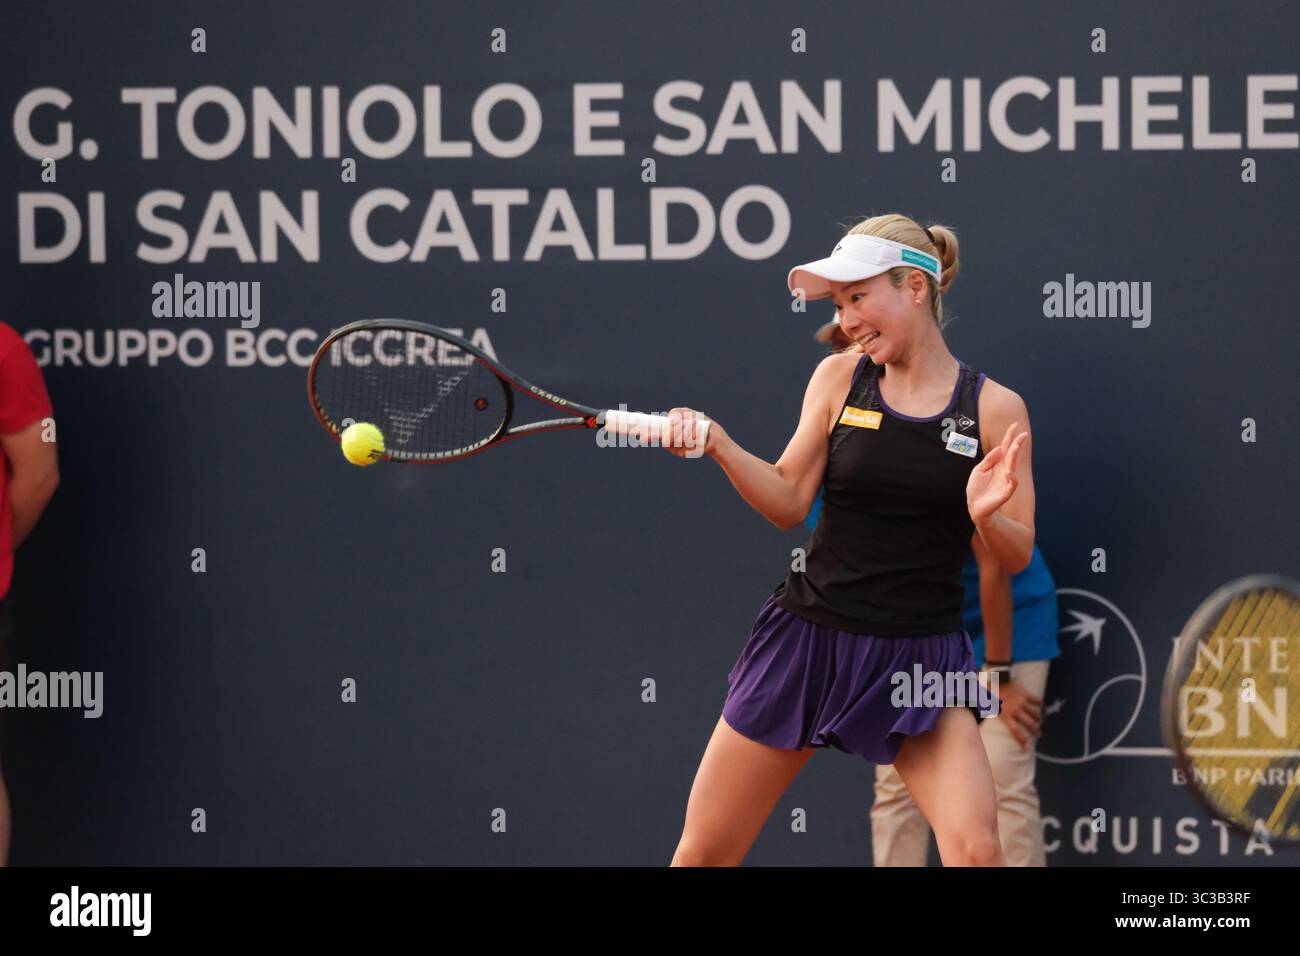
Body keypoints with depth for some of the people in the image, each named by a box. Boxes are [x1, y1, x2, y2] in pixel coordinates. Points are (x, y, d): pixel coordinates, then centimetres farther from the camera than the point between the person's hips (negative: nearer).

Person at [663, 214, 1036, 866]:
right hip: (807, 638, 2)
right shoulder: (839, 378, 3)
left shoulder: (993, 407, -3)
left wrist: (987, 517, -22)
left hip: (920, 654, -2)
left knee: (975, 848, -21)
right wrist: (718, 445, -15)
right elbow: (788, 503, 0)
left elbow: (1017, 555, -1)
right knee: (702, 853, 4)